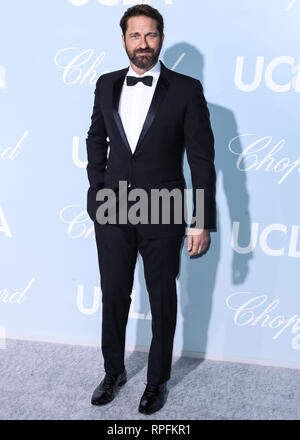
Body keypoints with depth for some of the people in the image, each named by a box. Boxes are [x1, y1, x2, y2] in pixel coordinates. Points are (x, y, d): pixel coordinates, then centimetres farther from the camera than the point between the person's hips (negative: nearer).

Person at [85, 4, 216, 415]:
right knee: (113, 296, 14)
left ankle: (157, 380, 32)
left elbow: (202, 158, -8)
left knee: (163, 300, 11)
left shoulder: (187, 89, -7)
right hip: (112, 213, 3)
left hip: (163, 216, -3)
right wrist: (98, 190, 9)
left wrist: (202, 221, -11)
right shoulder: (106, 85, 5)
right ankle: (114, 372, 36)